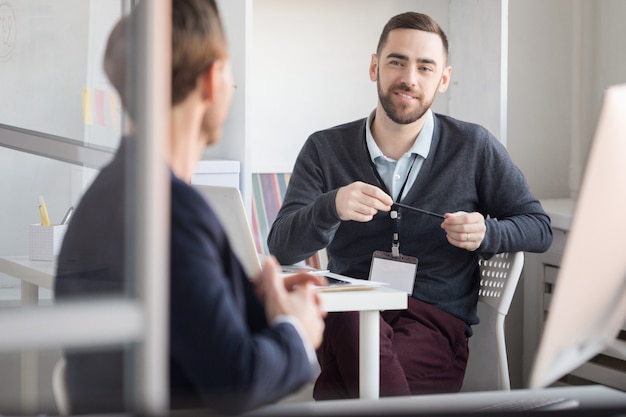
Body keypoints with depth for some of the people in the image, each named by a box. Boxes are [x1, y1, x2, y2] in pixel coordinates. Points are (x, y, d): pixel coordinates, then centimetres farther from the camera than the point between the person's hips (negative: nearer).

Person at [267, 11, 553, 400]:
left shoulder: (474, 147, 9)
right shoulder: (325, 150, 10)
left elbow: (539, 228, 14)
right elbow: (281, 247, 0)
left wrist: (486, 233, -9)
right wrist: (333, 208, -22)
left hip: (436, 322, -2)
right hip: (347, 318, 2)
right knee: (352, 325, -39)